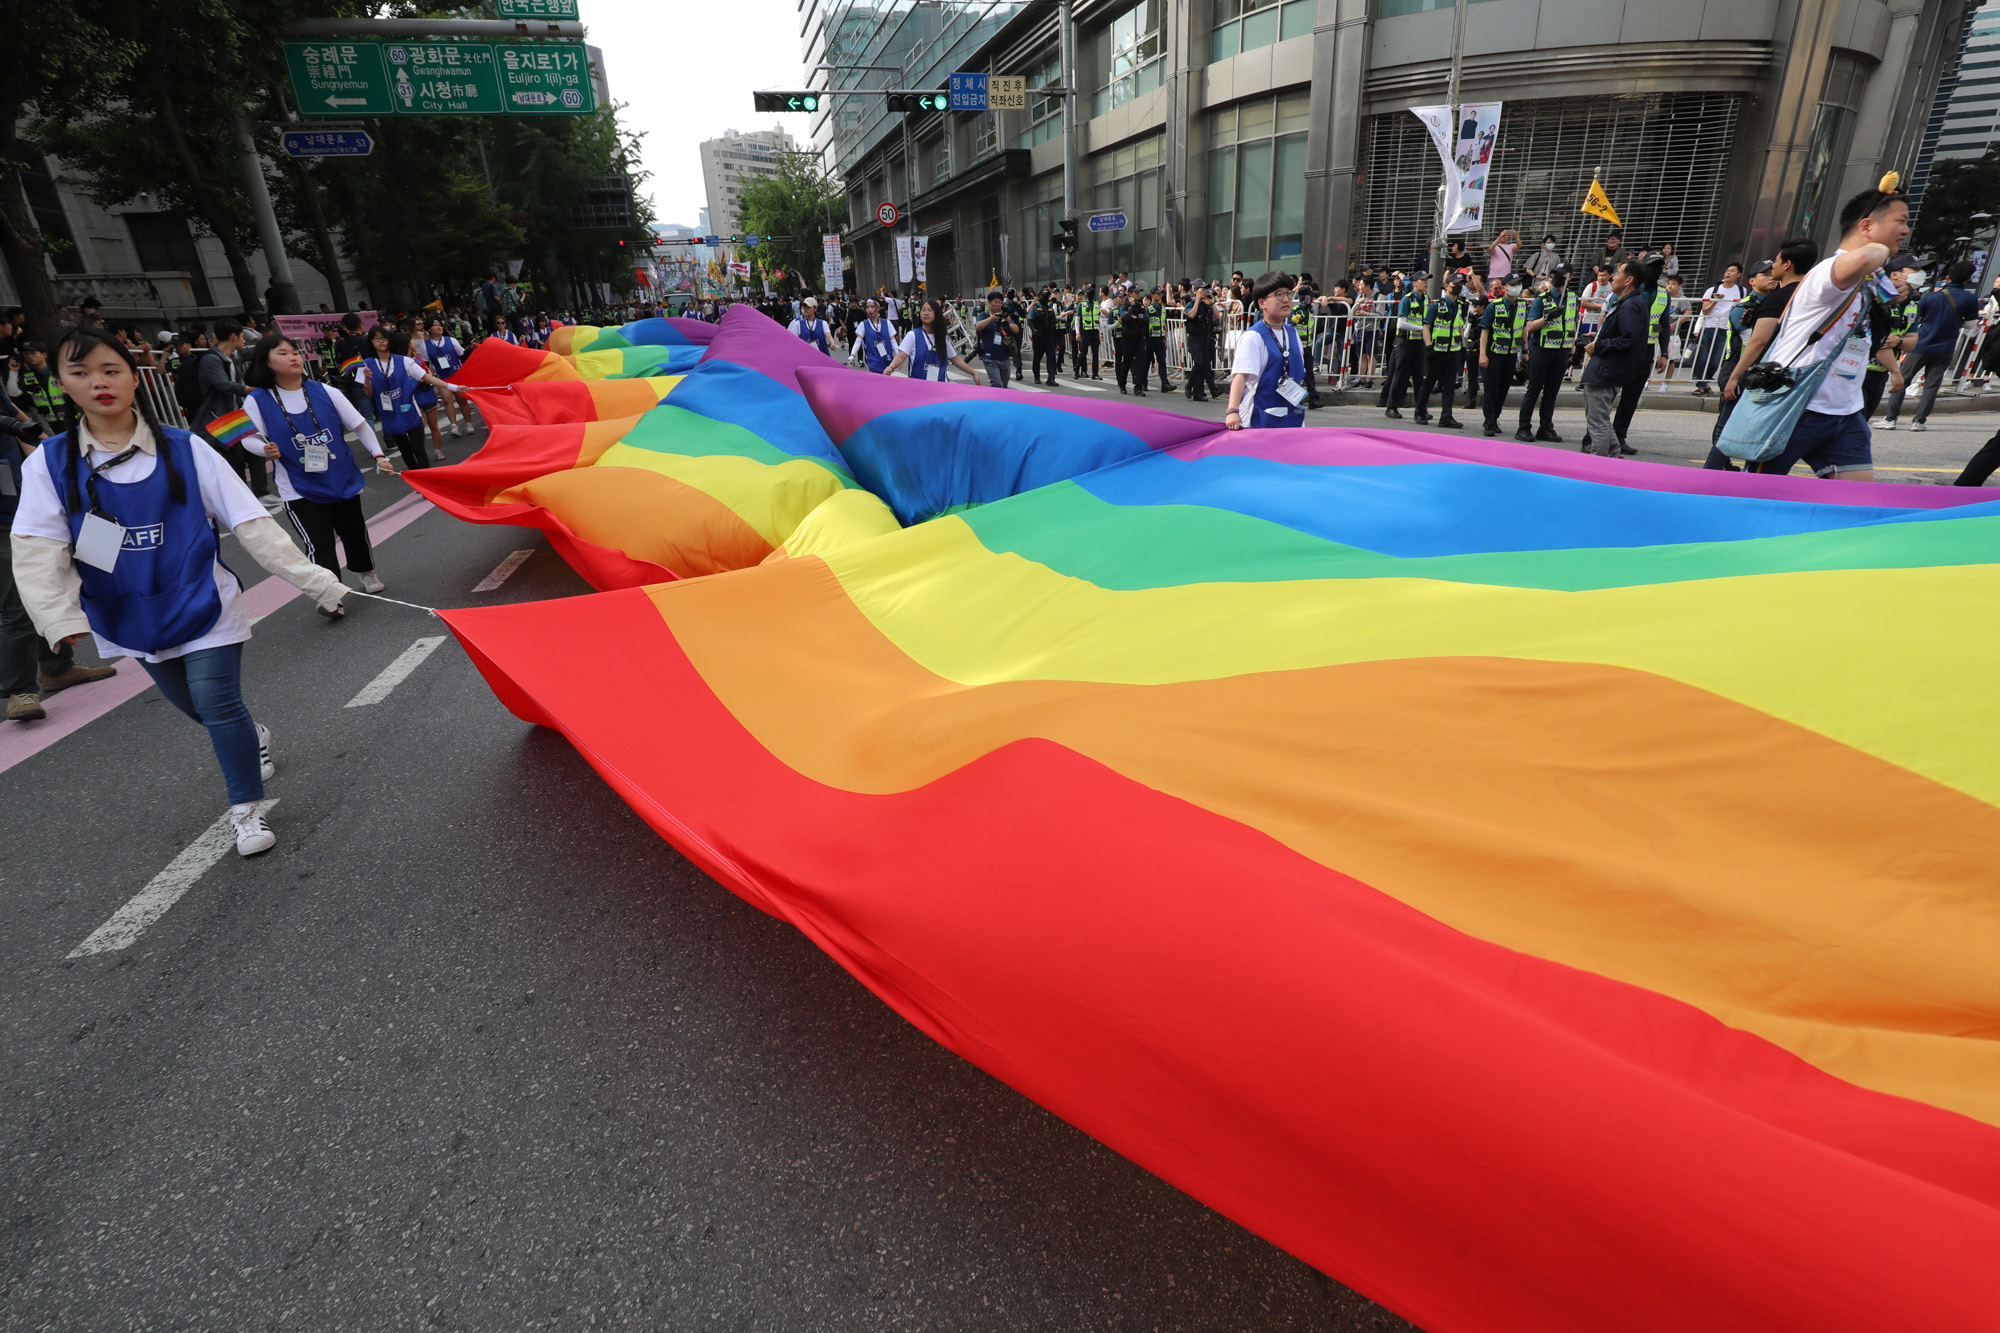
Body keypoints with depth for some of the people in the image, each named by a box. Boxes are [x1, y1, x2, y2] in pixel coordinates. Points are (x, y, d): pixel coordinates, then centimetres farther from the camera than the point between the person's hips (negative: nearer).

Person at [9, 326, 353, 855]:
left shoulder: (183, 449, -7)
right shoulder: (50, 463, -2)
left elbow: (251, 522, -10)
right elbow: (39, 551, -8)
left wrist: (313, 579, -14)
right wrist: (60, 615, -22)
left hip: (204, 604, -3)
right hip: (132, 618, 3)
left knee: (217, 704, -7)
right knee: (196, 707, 17)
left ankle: (247, 808, 9)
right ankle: (254, 736, 49)